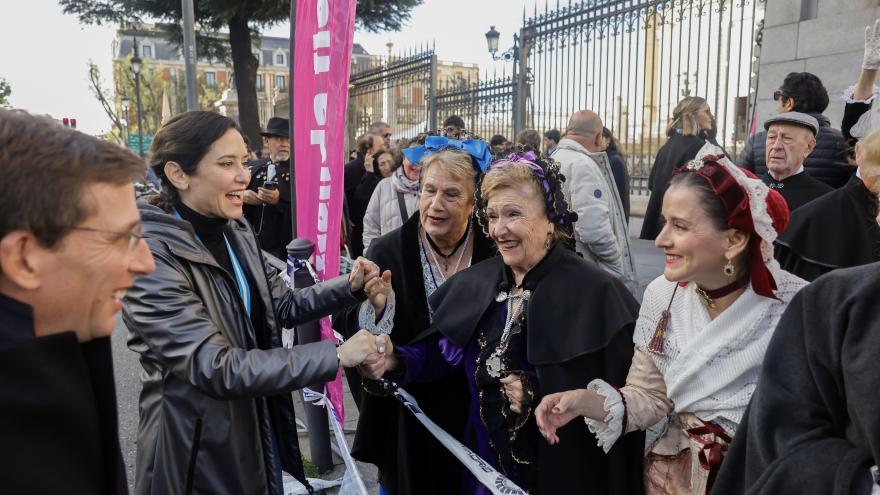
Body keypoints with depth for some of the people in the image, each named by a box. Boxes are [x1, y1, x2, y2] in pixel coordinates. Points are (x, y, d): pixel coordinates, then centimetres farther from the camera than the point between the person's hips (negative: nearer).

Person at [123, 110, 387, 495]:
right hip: (199, 448, -6)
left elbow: (283, 305, 8)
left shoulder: (235, 232, -1)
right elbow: (217, 369, -29)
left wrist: (349, 287, -9)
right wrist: (336, 355, -28)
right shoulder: (151, 255, -25)